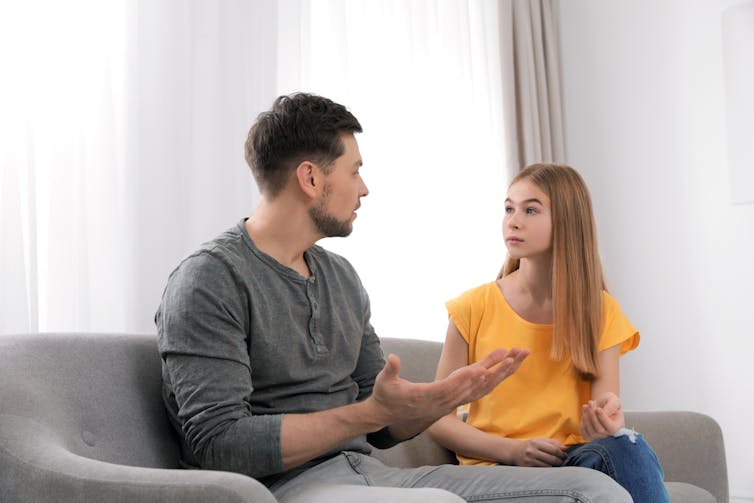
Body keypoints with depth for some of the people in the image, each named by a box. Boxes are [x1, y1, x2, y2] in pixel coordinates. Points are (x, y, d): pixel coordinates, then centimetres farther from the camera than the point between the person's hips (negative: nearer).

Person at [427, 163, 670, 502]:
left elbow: (606, 401, -4)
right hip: (497, 466, -3)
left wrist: (607, 419, -29)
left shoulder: (600, 309, 4)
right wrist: (514, 451, -17)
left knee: (625, 445, -32)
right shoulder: (474, 307, -2)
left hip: (577, 455, 3)